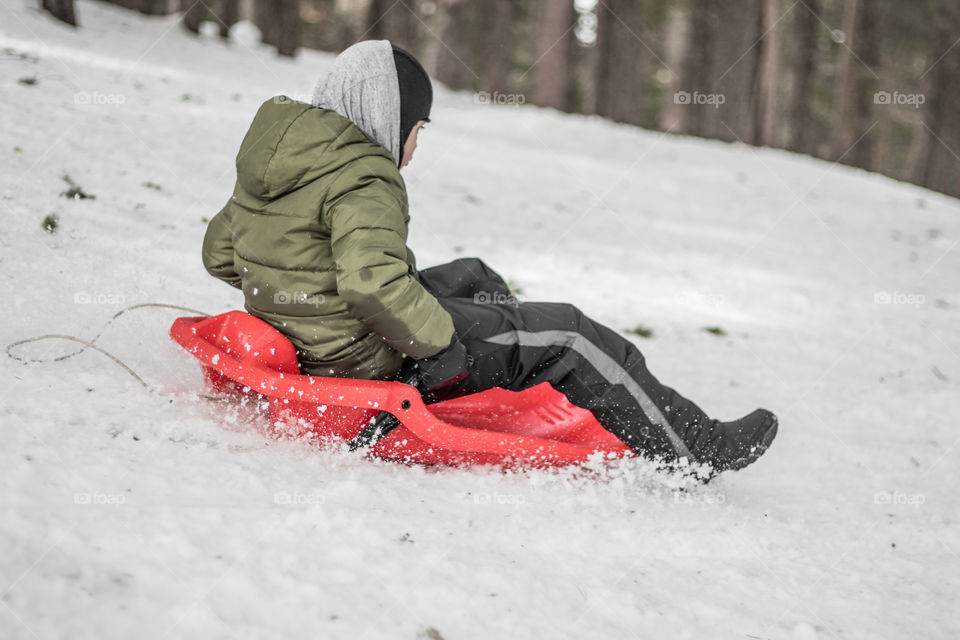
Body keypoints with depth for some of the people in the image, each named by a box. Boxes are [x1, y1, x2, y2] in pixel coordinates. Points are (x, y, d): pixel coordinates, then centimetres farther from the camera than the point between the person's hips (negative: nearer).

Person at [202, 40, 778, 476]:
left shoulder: (267, 159, 5)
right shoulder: (365, 178, -23)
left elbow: (220, 251, 15)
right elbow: (375, 282, -38)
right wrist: (438, 340, -24)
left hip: (298, 328, 10)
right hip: (372, 361, -10)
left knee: (472, 278, 28)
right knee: (566, 335, -2)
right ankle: (690, 448, 8)